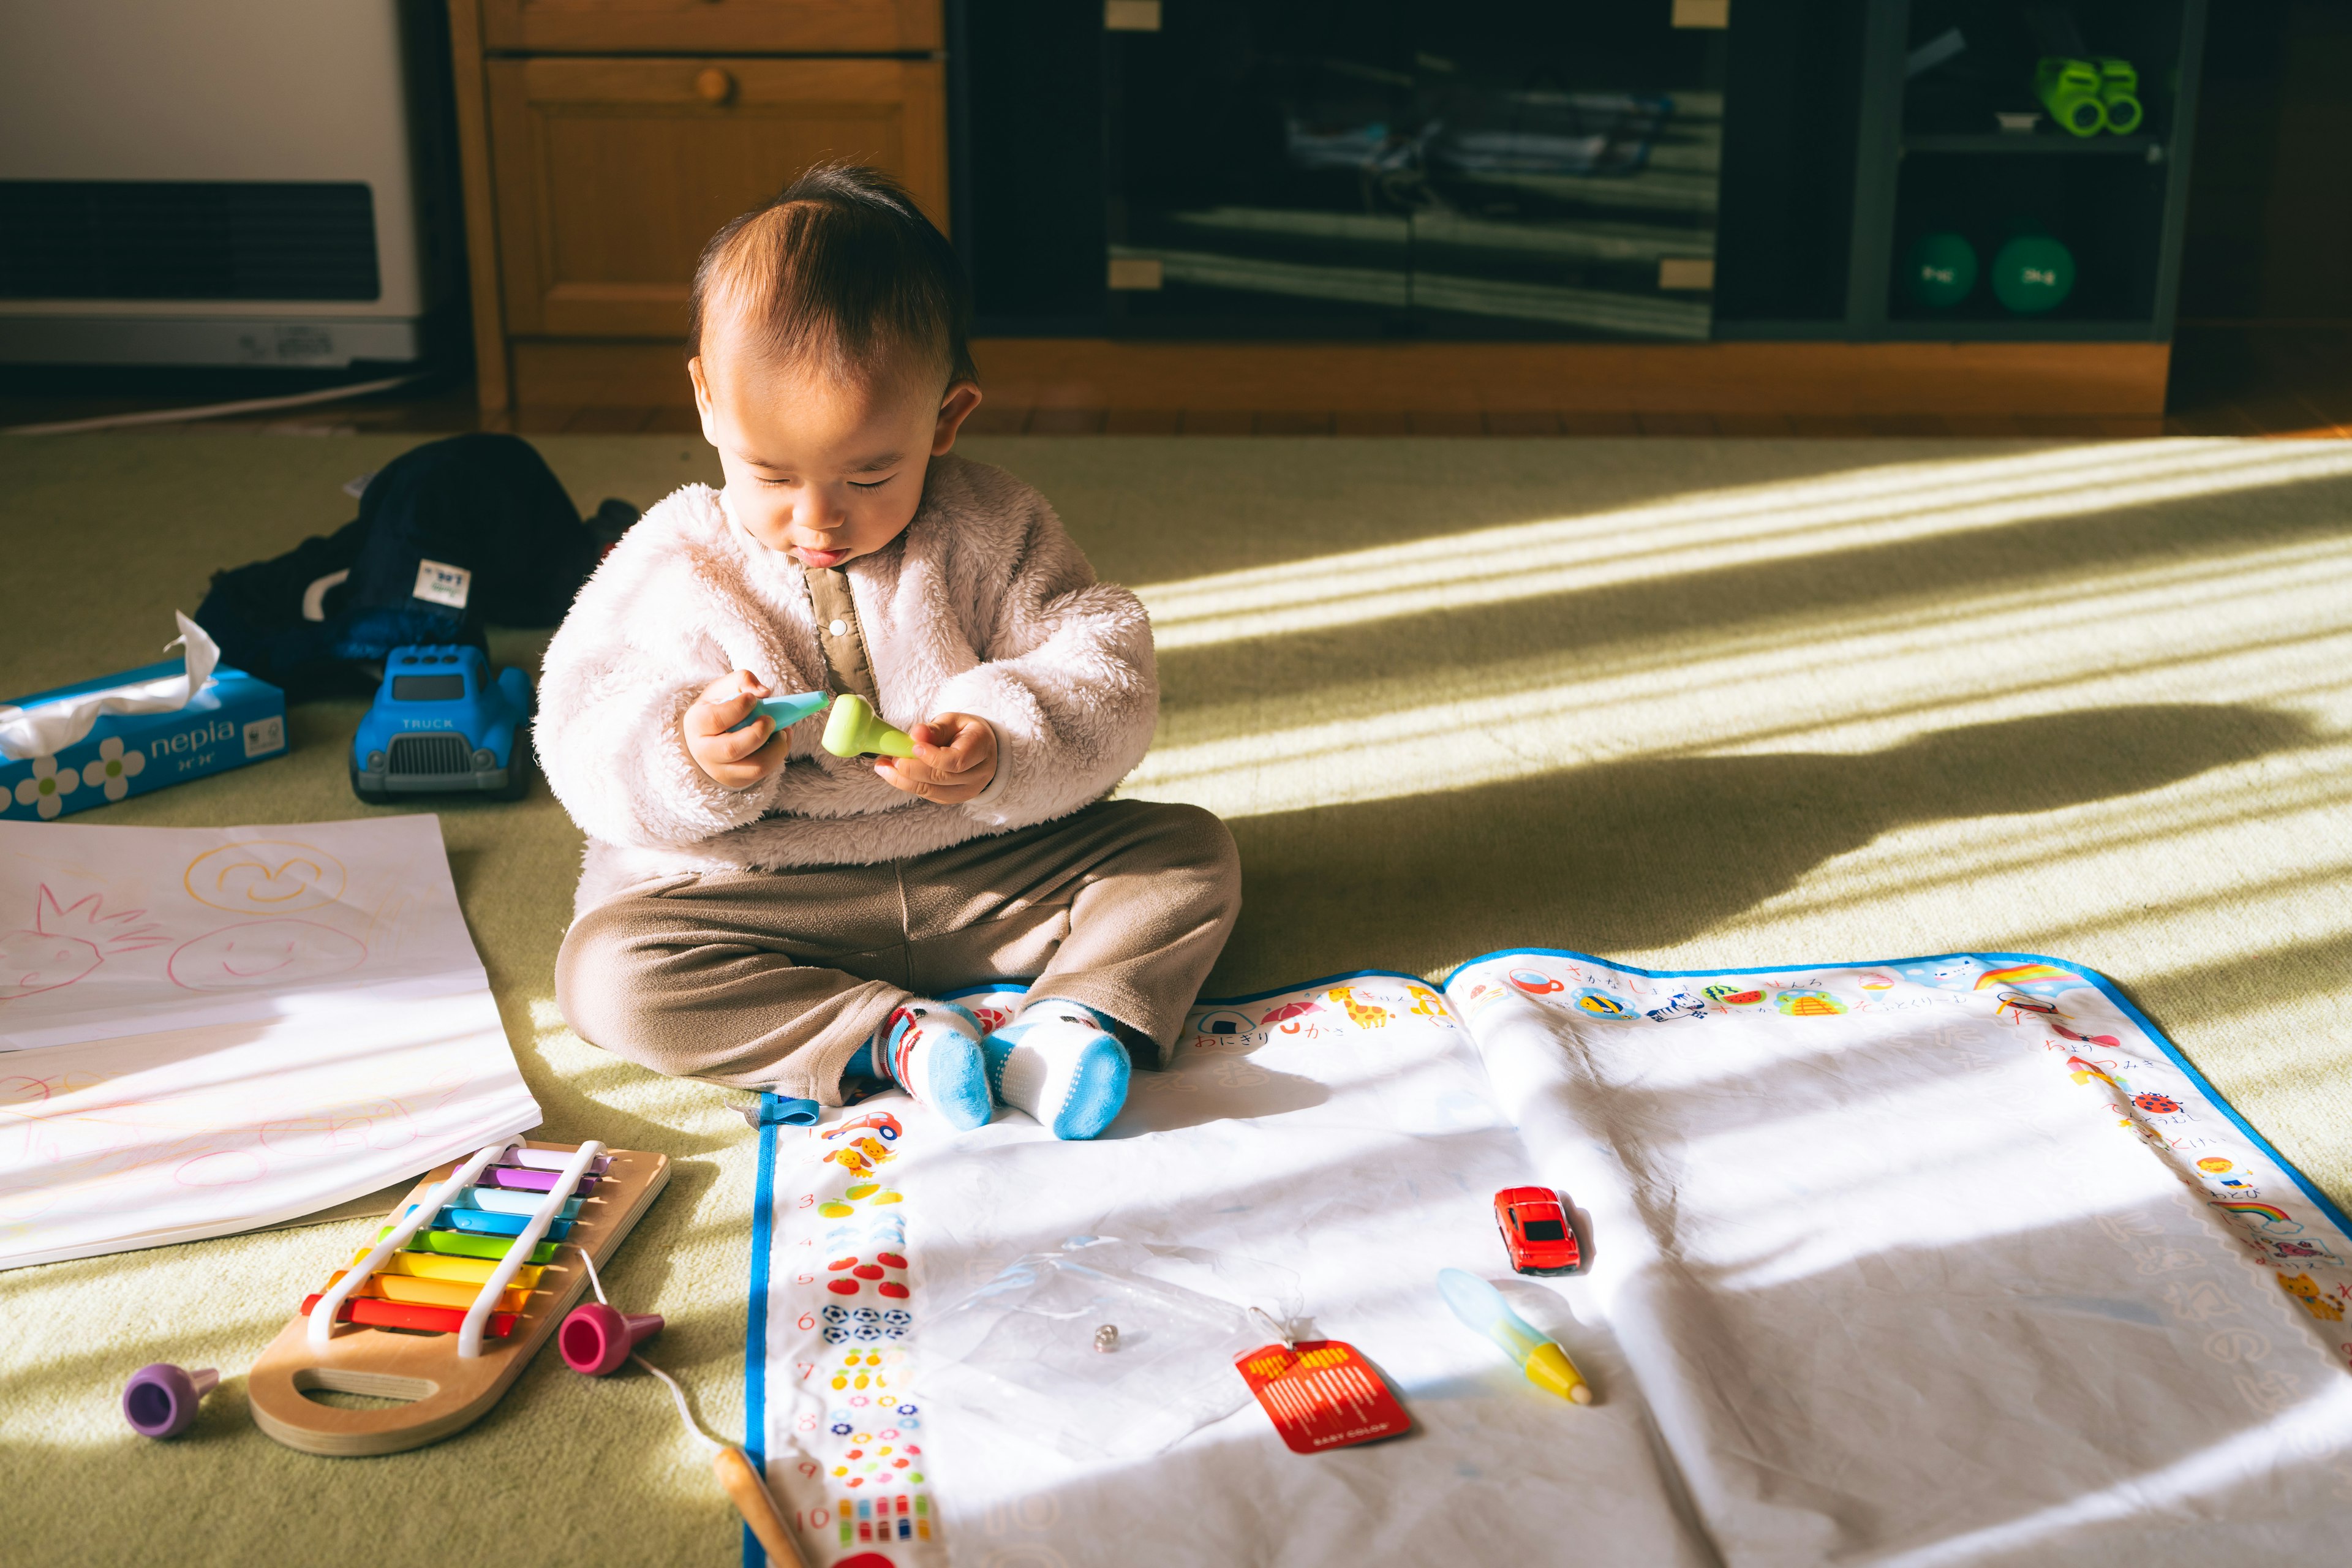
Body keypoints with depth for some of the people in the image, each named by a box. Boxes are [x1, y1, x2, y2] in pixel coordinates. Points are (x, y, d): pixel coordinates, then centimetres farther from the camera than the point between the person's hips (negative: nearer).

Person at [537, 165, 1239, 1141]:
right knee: (607, 968, -26)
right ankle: (890, 1035, -29)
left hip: (991, 875, 1)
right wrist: (684, 756, -29)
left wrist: (1005, 747, -29)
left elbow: (1104, 675, -8)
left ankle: (1078, 1018, -31)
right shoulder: (672, 565, -4)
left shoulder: (992, 532, -3)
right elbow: (585, 746, -6)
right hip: (755, 896, -1)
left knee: (1191, 851, -11)